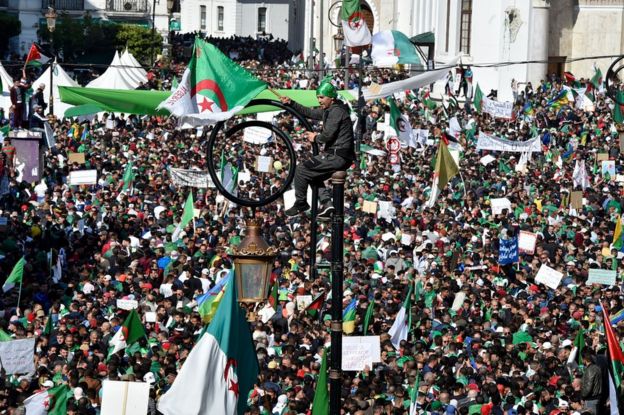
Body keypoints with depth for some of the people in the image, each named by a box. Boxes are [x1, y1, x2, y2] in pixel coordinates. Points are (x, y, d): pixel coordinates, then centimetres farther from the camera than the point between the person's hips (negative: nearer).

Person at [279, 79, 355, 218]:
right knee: (313, 174, 26)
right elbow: (309, 112, 21)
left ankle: (300, 204, 6)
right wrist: (290, 103, 13)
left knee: (301, 170, -6)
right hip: (338, 155, 11)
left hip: (337, 157, -11)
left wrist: (315, 138, -2)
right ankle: (326, 201, 10)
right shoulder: (329, 110, 16)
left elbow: (327, 135, -21)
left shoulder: (336, 111, -15)